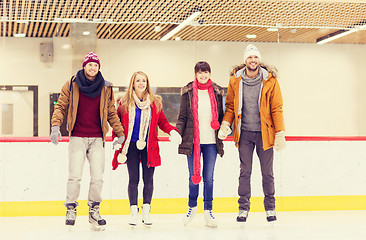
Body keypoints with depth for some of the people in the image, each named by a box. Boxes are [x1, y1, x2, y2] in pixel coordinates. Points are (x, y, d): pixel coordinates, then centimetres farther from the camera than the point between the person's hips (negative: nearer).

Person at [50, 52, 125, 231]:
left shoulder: (105, 89, 9)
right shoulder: (71, 85, 3)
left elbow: (111, 113, 15)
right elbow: (61, 106, 4)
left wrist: (120, 133, 11)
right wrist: (55, 126, -10)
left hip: (97, 139, 2)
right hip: (77, 138, -2)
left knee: (97, 177, -1)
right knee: (74, 176, -7)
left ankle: (94, 210, 15)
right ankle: (71, 209, 9)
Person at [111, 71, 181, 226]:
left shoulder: (155, 103, 6)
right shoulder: (124, 103, 3)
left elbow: (162, 122, 9)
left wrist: (172, 131, -9)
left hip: (149, 146, 1)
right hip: (131, 146, -1)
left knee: (148, 179, 3)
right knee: (133, 179, 2)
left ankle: (146, 211, 13)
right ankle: (133, 212, 9)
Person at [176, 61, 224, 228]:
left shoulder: (216, 92, 7)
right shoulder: (188, 92, 4)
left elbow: (220, 116, 13)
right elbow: (183, 116, 5)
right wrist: (177, 132, -7)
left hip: (211, 141, 1)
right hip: (192, 140, -1)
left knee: (208, 177, 3)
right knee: (193, 175, 6)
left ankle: (208, 211, 12)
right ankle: (192, 207, 25)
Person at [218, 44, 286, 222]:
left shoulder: (270, 81, -4)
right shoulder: (235, 80, 1)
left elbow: (277, 108, -3)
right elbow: (230, 105, 9)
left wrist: (280, 134, -7)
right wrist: (226, 124, -6)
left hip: (264, 133, -1)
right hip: (244, 133, 1)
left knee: (267, 172, 6)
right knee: (245, 172, 4)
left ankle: (270, 207, 19)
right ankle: (243, 208, 13)